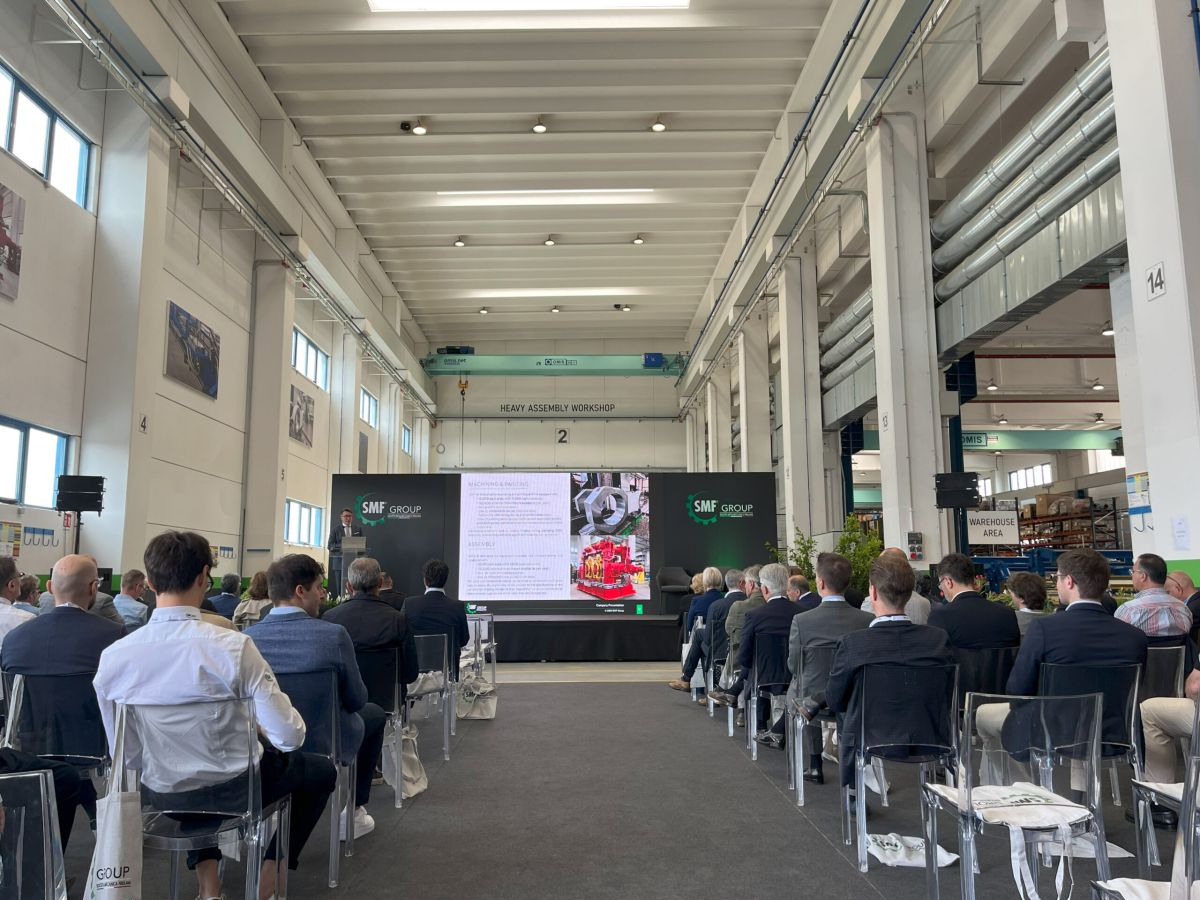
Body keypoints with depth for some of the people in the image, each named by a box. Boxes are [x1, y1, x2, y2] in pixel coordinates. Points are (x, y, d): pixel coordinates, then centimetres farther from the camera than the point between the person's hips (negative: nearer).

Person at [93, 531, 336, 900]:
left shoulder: (112, 656, -14)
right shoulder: (232, 646, -26)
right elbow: (289, 736, -22)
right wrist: (260, 727, 1)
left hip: (158, 794, 4)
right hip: (235, 787, -3)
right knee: (323, 770, 23)